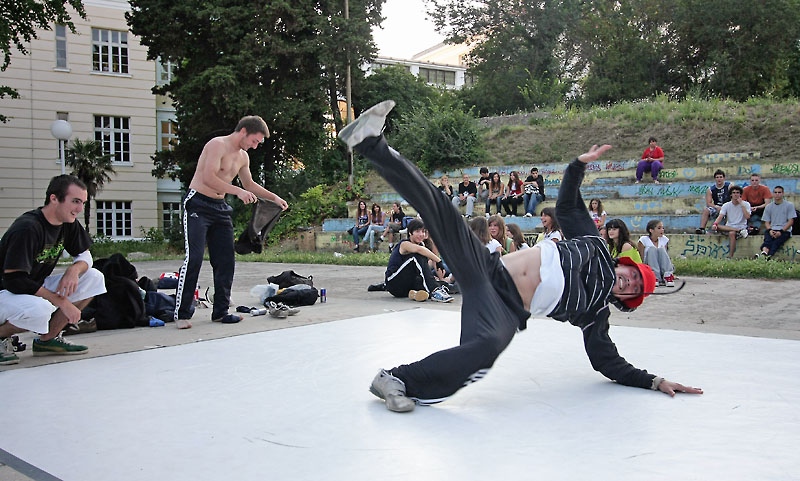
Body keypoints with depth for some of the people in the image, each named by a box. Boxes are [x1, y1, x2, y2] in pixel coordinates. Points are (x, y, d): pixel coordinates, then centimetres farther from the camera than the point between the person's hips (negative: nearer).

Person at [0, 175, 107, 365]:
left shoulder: (69, 223, -1)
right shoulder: (28, 228, -25)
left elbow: (85, 255, 8)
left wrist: (74, 270, -18)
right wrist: (62, 302, -27)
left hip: (36, 288, 8)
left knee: (94, 278, -7)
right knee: (39, 310, -40)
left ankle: (47, 339, -1)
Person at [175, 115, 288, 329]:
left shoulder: (243, 157, 14)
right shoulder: (217, 145, -12)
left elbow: (249, 184, 29)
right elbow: (209, 178, -23)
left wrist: (274, 198, 20)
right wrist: (238, 191, -26)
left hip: (220, 208, 9)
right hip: (198, 205, -8)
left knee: (226, 261, 4)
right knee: (194, 258, -15)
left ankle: (220, 311, 13)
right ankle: (182, 313, -9)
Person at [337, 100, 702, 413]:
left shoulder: (596, 313, 16)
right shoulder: (596, 245, 21)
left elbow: (608, 362, 13)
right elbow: (566, 205, 25)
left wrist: (655, 381, 4)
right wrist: (580, 164, 14)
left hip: (507, 308, -2)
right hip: (489, 268, 2)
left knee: (488, 345, -40)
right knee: (441, 214, -23)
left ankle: (399, 381, -30)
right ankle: (371, 143, -29)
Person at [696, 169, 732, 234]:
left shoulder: (729, 186, 0)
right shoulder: (710, 190, 5)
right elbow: (708, 203, 0)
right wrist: (716, 207, -18)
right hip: (717, 208, 3)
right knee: (706, 210, -20)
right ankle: (702, 228, -27)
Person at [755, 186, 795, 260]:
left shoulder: (789, 205, 9)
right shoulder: (769, 206, 18)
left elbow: (791, 221, 2)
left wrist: (781, 231, -13)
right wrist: (770, 230, -10)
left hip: (785, 230, -2)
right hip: (771, 229, 3)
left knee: (776, 242, -34)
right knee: (768, 240, -32)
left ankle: (768, 257, -59)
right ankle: (764, 253, -61)